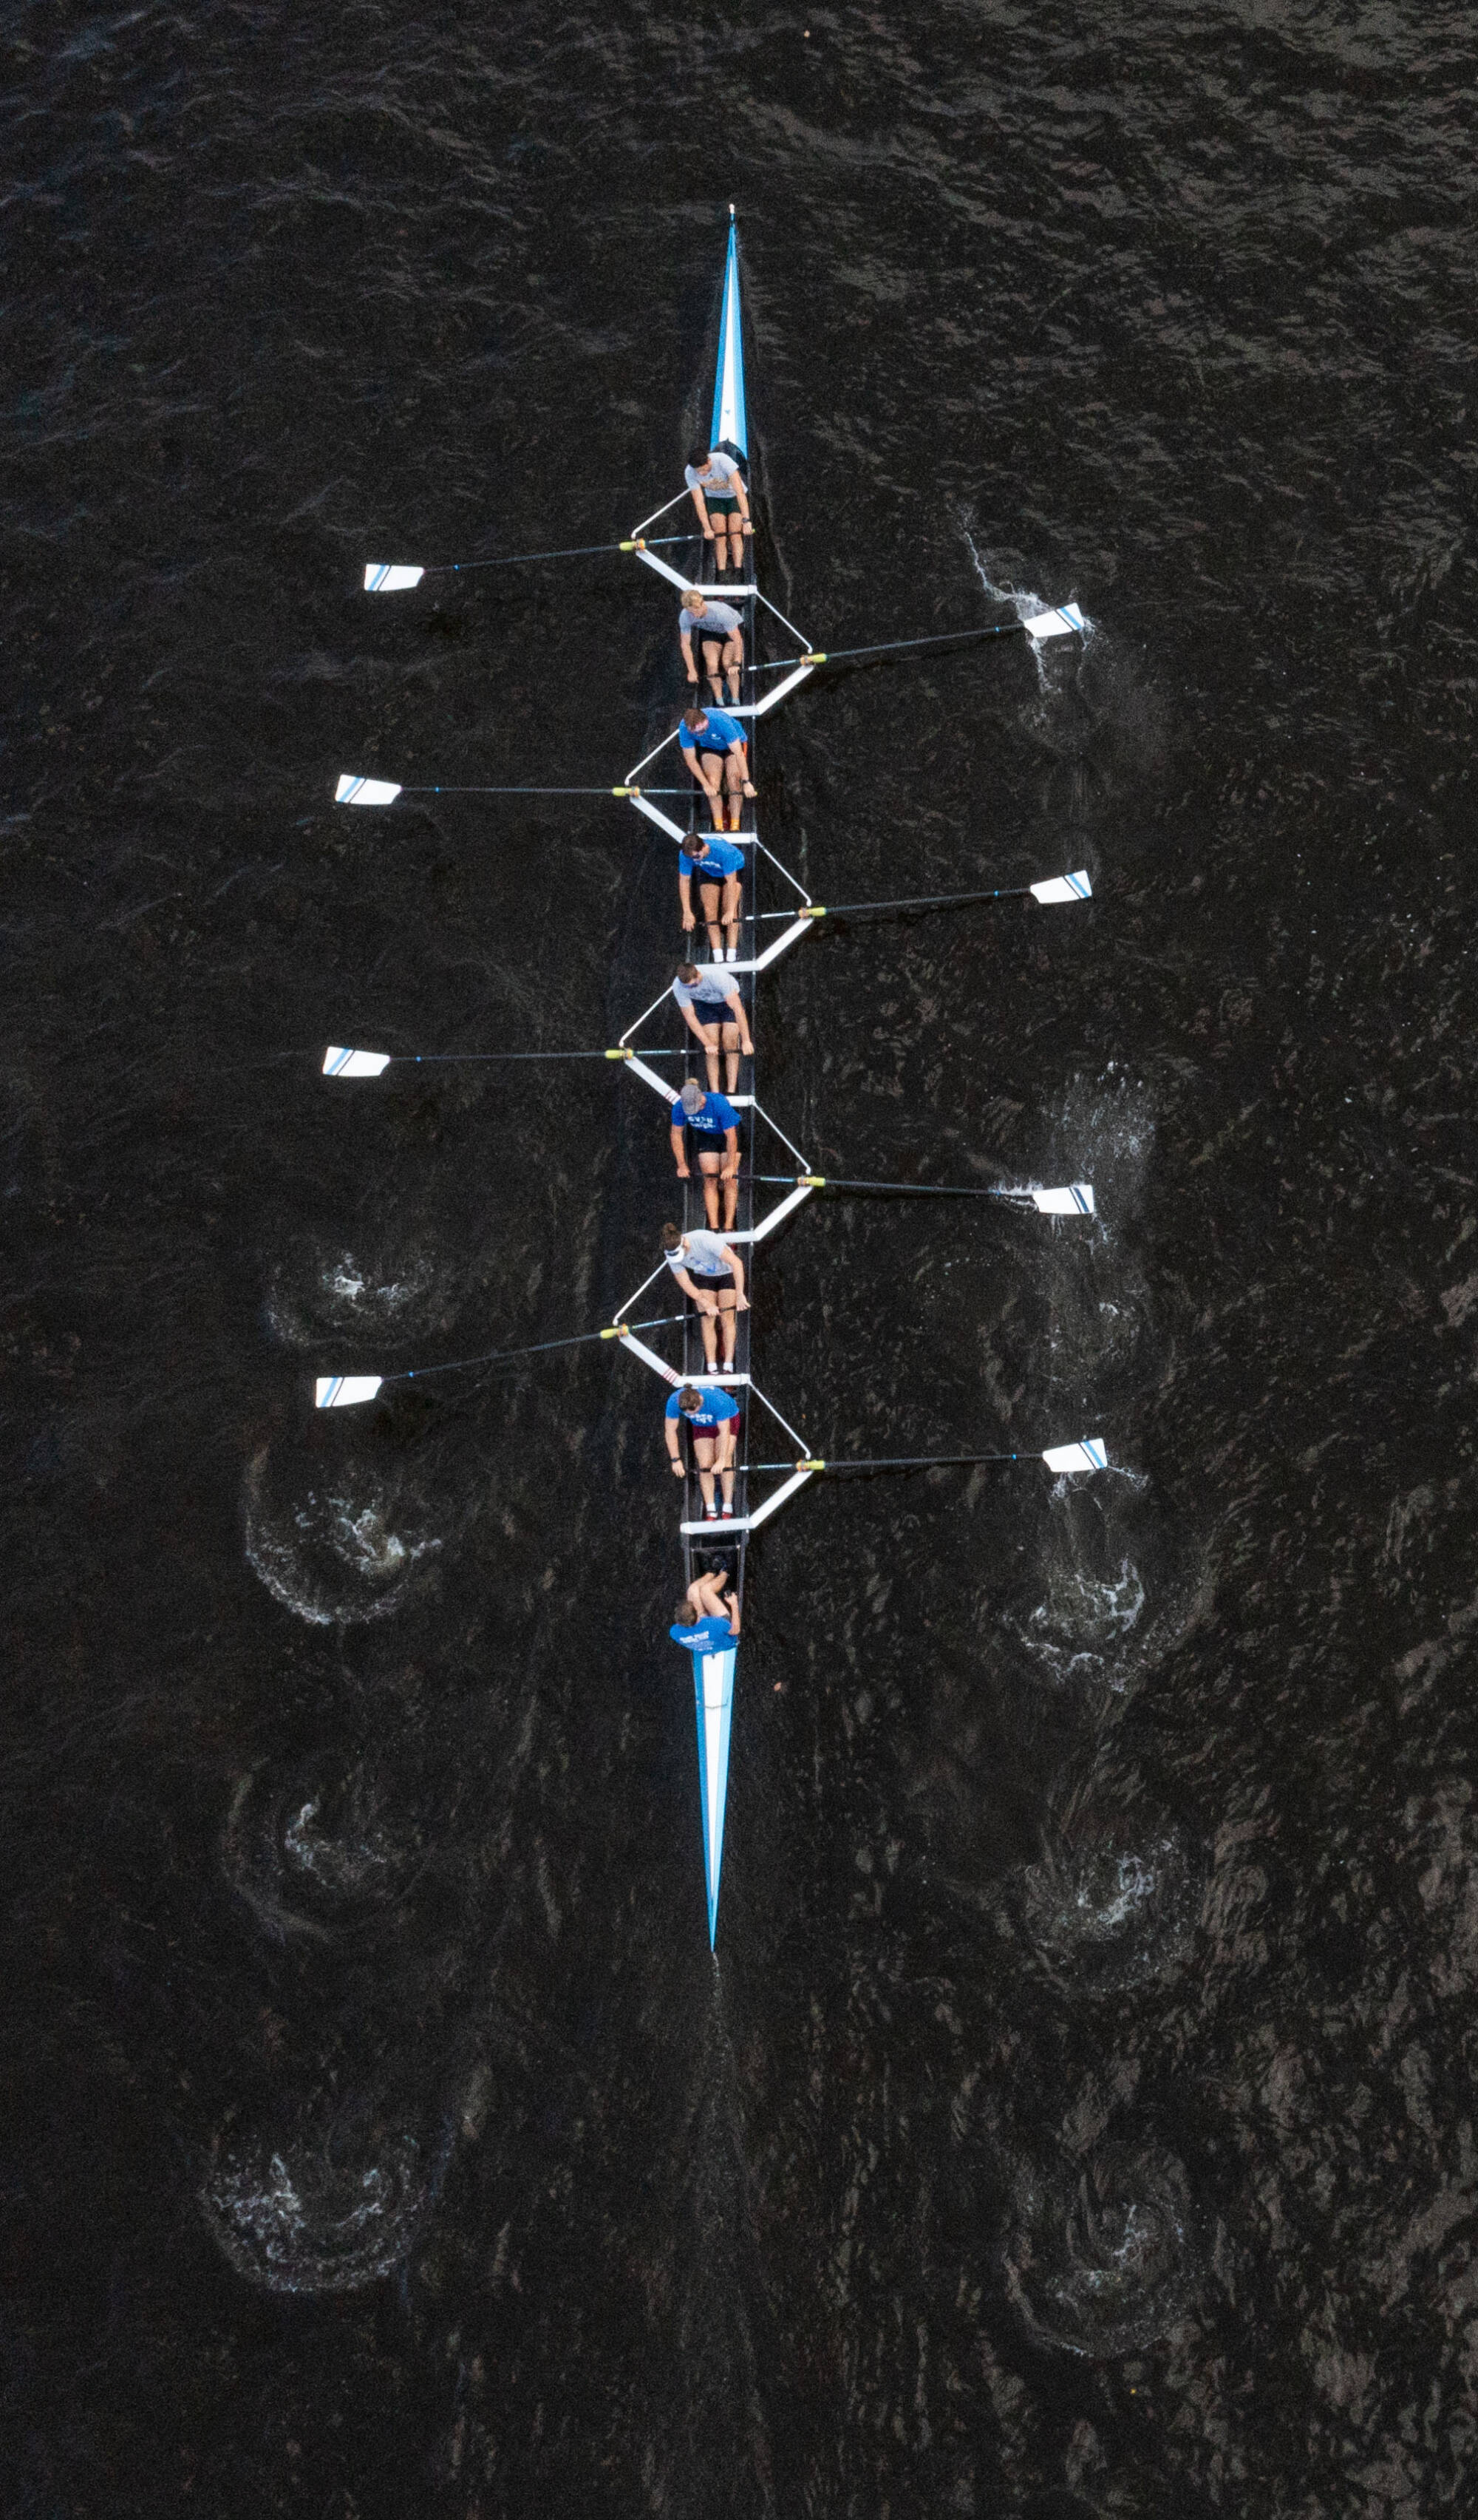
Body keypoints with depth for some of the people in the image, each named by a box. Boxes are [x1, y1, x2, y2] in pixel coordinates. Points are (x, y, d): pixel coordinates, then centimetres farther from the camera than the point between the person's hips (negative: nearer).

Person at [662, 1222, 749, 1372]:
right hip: (703, 1277, 4)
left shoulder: (705, 1240, -38)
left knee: (727, 1319, -10)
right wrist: (707, 1304, -22)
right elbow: (686, 1285, -13)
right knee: (707, 1321, -7)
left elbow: (736, 1262, -37)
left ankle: (728, 1367, -9)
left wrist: (740, 1295, -39)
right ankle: (712, 1369, -7)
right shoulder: (672, 1255, -22)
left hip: (727, 1273, -4)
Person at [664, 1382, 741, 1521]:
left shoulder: (717, 1400, -43)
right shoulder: (674, 1402, -34)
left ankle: (727, 1511, -10)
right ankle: (711, 1513, -9)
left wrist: (722, 1460, -35)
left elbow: (724, 1432, -34)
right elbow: (670, 1430, -21)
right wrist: (675, 1460, -21)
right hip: (701, 1427, 3)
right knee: (705, 1466, -10)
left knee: (724, 1464, -15)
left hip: (727, 1421, -3)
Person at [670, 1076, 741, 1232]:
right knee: (710, 1180, -5)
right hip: (705, 1136, 3)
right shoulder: (679, 1107, -27)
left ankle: (729, 1228, -6)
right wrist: (682, 1165, -11)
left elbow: (731, 1137, -30)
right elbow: (676, 1134, -12)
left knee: (729, 1180, -8)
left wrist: (731, 1167, -27)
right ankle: (713, 1228, -6)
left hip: (727, 1133, -3)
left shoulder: (720, 1104, -38)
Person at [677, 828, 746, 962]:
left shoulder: (723, 851, -43)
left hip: (734, 869, -3)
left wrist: (731, 911, -37)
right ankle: (718, 955, -12)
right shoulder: (685, 855, -32)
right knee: (709, 910, -11)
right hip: (708, 872, 3)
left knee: (728, 908, -17)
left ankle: (731, 954, -17)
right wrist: (687, 913, -21)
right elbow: (684, 881, -20)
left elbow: (731, 882, -37)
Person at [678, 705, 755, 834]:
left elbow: (739, 753, -38)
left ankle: (735, 826, -19)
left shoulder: (721, 721, -41)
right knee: (713, 782, -18)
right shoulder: (684, 728, -30)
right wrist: (705, 784, -25)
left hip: (734, 744, -3)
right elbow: (690, 759, -20)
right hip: (710, 748, 3)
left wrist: (746, 782, -39)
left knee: (733, 778, -21)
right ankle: (718, 827, -17)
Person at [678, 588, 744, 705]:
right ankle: (720, 704, -7)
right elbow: (685, 644, -17)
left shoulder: (721, 612, -42)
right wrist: (691, 671, -17)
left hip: (733, 629, -3)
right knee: (712, 665, -16)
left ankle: (735, 702, -12)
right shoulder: (685, 616, -30)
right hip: (709, 632, 3)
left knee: (727, 663, -20)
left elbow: (737, 639, -36)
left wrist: (736, 663, -44)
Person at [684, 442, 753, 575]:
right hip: (714, 498, 2)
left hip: (735, 497, -2)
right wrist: (707, 529, -28)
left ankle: (739, 571, -21)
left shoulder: (723, 460, -36)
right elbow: (699, 501, -20)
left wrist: (746, 520, -43)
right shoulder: (689, 473, -24)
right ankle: (721, 574, -16)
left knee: (735, 534, -18)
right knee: (719, 537, -14)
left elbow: (740, 492, -38)